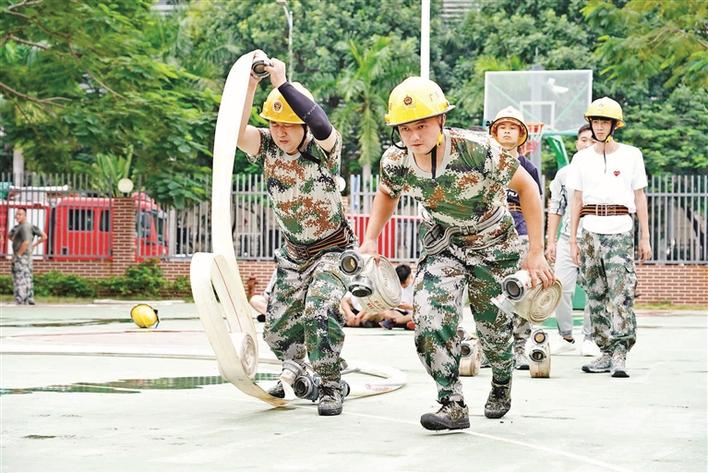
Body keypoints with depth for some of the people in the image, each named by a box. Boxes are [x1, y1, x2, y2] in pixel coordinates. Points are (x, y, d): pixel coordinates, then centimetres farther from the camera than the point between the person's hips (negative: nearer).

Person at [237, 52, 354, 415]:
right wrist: (250, 85, -40)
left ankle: (330, 386, -10)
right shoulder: (267, 149, -11)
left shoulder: (323, 150, -22)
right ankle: (297, 372, 39)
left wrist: (283, 83, -47)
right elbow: (236, 132, -29)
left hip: (333, 249, -5)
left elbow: (322, 127, -45)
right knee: (277, 329, 8)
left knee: (318, 311, -27)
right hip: (294, 252, 5)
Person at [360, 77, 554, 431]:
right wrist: (370, 239, -7)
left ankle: (501, 382, 43)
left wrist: (536, 253, -20)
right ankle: (453, 405, -13)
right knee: (429, 318, -21)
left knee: (493, 328, 10)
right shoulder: (396, 161, -20)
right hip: (444, 242, 2)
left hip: (494, 243, -2)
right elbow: (386, 193, 6)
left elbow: (526, 187, -20)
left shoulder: (477, 149, -34)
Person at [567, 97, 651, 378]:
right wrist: (572, 240, 7)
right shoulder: (582, 158, 11)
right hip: (591, 231, 3)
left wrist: (645, 238, 4)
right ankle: (606, 354, 9)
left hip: (621, 231, -3)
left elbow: (640, 198, 8)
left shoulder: (631, 155, 6)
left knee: (621, 295, -13)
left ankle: (619, 355, -16)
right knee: (595, 296, 3)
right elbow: (576, 201, 12)